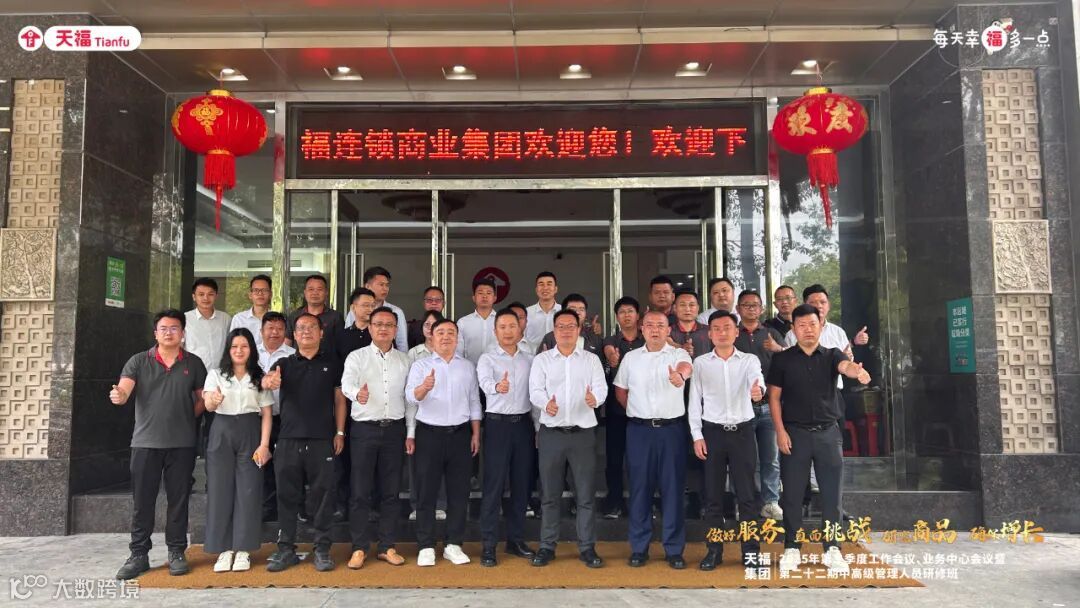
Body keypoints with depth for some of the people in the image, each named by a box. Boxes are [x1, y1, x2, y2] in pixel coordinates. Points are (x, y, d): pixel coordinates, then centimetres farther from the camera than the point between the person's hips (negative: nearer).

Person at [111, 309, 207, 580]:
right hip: (145, 442, 0)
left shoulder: (193, 363, 7)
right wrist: (118, 395, -33)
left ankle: (176, 552, 16)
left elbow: (203, 397, 13)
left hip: (182, 443, 1)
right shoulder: (138, 361, 4)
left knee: (178, 499, 6)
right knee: (142, 501, 3)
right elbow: (123, 389, -12)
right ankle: (138, 555, 14)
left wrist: (188, 417, 2)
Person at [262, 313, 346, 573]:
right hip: (289, 439, 1)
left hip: (322, 439, -1)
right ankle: (286, 549, 17)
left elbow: (339, 398, 9)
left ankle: (322, 549, 12)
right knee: (287, 495, 6)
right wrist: (269, 380, -37)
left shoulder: (332, 362, 9)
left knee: (323, 494, 2)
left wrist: (340, 432, 1)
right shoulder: (285, 363, 9)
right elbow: (267, 378, -12)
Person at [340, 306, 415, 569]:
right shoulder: (357, 357, 1)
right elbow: (346, 383, -19)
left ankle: (387, 547, 18)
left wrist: (410, 434, 6)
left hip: (394, 429, 3)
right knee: (361, 491, 1)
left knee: (391, 491, 7)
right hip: (364, 429, -2)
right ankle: (359, 548, 12)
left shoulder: (404, 360, 9)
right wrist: (357, 393, -43)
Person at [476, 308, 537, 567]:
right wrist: (497, 387, -47)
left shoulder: (529, 359, 10)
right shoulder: (487, 359, -2)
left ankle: (516, 539, 22)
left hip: (524, 423, 4)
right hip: (498, 423, -4)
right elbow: (484, 382, -24)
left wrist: (538, 426, 8)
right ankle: (488, 545, 4)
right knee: (494, 485, -3)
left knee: (521, 484, 9)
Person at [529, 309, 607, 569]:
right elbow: (535, 391, -5)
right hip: (551, 433, 0)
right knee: (549, 494, 7)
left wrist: (595, 398, -27)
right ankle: (547, 546, 18)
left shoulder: (591, 359, 8)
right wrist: (546, 404, -27)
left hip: (583, 432, 0)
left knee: (586, 494, 5)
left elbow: (601, 387, -4)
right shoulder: (541, 360, 6)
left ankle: (587, 547, 16)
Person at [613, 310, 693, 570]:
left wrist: (680, 376, -49)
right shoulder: (630, 357, 7)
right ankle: (639, 547, 17)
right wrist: (636, 411, 4)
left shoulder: (678, 354, -2)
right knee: (640, 488, 6)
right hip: (639, 430, 2)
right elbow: (620, 390, 16)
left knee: (673, 488, 4)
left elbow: (686, 367, -26)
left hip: (671, 429, -2)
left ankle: (674, 549, 14)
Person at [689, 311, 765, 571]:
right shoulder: (700, 363, 5)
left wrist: (758, 389, -43)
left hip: (743, 431, -1)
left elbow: (758, 381, -18)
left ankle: (750, 550, 14)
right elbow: (694, 401, 6)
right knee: (713, 493, 6)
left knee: (746, 493, 3)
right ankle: (714, 550, 16)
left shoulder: (749, 360, 3)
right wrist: (697, 436, -1)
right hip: (713, 432, 1)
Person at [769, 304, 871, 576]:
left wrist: (857, 370, -45)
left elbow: (846, 365, -20)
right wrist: (780, 431, -7)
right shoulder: (782, 359, 2)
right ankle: (791, 549, 16)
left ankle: (832, 549, 17)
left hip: (828, 432, 1)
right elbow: (774, 397, 2)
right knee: (792, 494, 4)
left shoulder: (832, 355, 3)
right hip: (795, 432, -1)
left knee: (831, 494, 5)